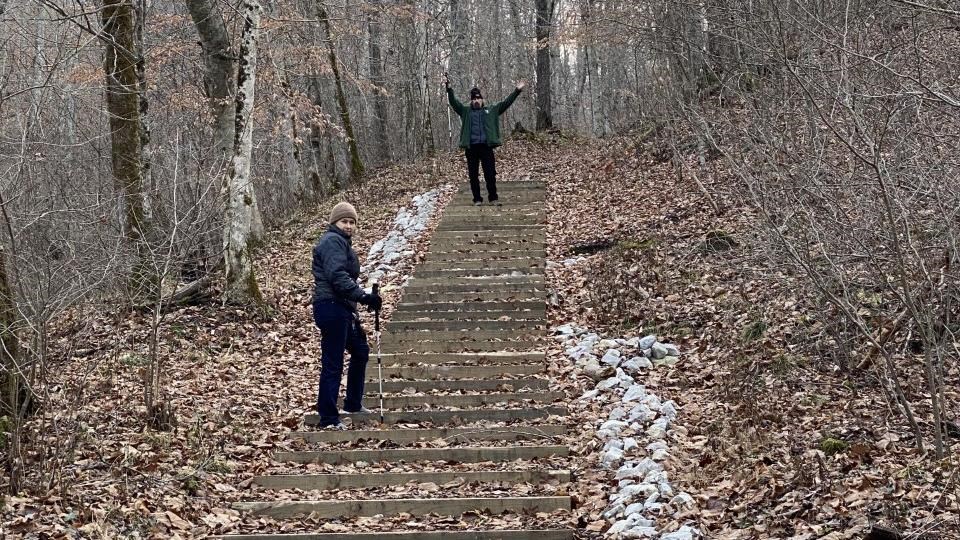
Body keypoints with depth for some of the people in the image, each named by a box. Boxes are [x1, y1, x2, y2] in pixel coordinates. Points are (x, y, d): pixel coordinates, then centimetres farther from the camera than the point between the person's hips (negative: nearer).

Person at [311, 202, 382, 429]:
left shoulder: (342, 242, 23)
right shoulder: (333, 241, -10)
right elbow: (337, 276, -23)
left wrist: (358, 300, 22)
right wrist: (363, 296, -29)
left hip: (342, 308, 11)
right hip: (331, 307, -11)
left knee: (360, 351, 22)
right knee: (333, 364, -9)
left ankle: (353, 404, 33)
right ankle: (329, 418, -5)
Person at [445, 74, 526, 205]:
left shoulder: (492, 111, 14)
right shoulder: (465, 111, 14)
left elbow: (506, 102, 10)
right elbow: (453, 102, 5)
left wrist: (517, 90, 1)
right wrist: (448, 87, -9)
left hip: (486, 146, -1)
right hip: (471, 148, 1)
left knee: (490, 174, -1)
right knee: (473, 175, 4)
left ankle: (493, 197, 9)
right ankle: (477, 199, 12)